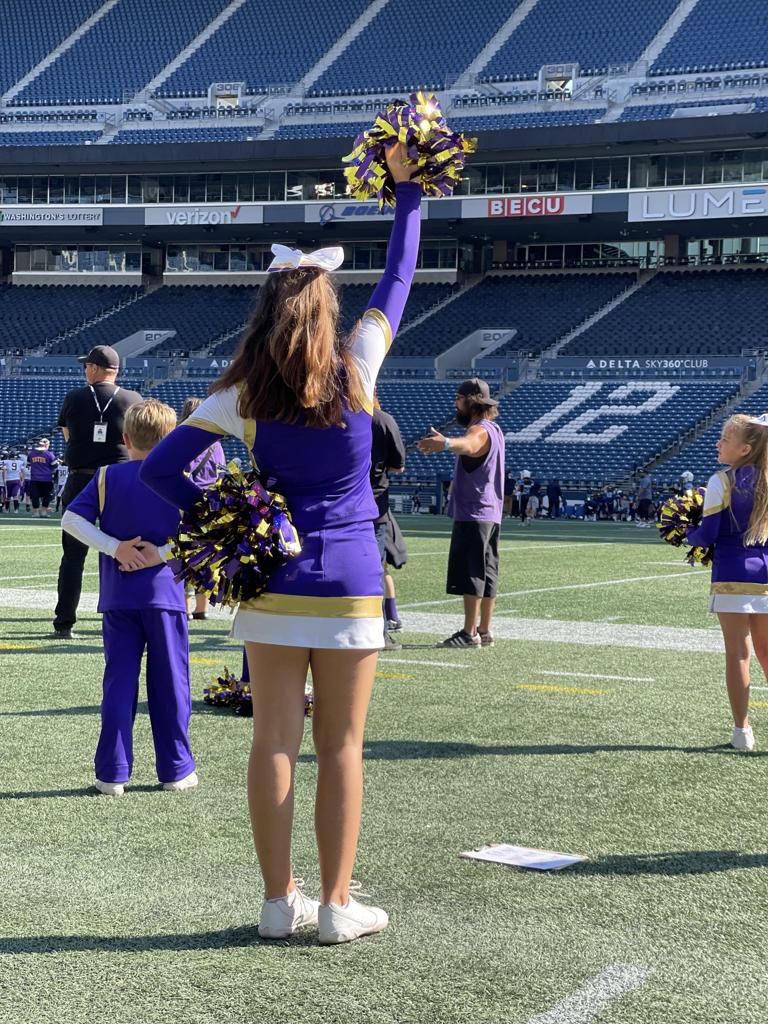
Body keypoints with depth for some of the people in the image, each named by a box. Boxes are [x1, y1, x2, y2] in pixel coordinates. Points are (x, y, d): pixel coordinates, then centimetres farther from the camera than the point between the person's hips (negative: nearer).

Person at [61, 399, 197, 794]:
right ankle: (176, 770, 13)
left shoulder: (108, 477, 2)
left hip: (118, 598, 1)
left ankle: (112, 773, 6)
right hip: (165, 595, -1)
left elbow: (71, 520, -6)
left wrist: (115, 547, -10)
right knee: (169, 682, 7)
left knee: (119, 682, 6)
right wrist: (162, 554, -10)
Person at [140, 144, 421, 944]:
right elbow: (398, 281, 8)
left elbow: (159, 469, -9)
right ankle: (335, 905, 10)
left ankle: (278, 901, 14)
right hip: (350, 579, -1)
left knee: (274, 741, 7)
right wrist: (407, 189, 18)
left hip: (273, 578, 1)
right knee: (340, 747, 5)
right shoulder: (357, 366, -5)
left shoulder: (242, 395, -4)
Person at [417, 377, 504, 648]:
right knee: (486, 573, 10)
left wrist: (445, 443, -62)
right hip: (490, 514, 10)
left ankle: (469, 633, -9)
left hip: (472, 514, -10)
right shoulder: (493, 430, 18)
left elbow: (467, 444, -42)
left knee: (471, 573, -9)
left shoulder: (480, 431, -15)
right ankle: (484, 631, 14)